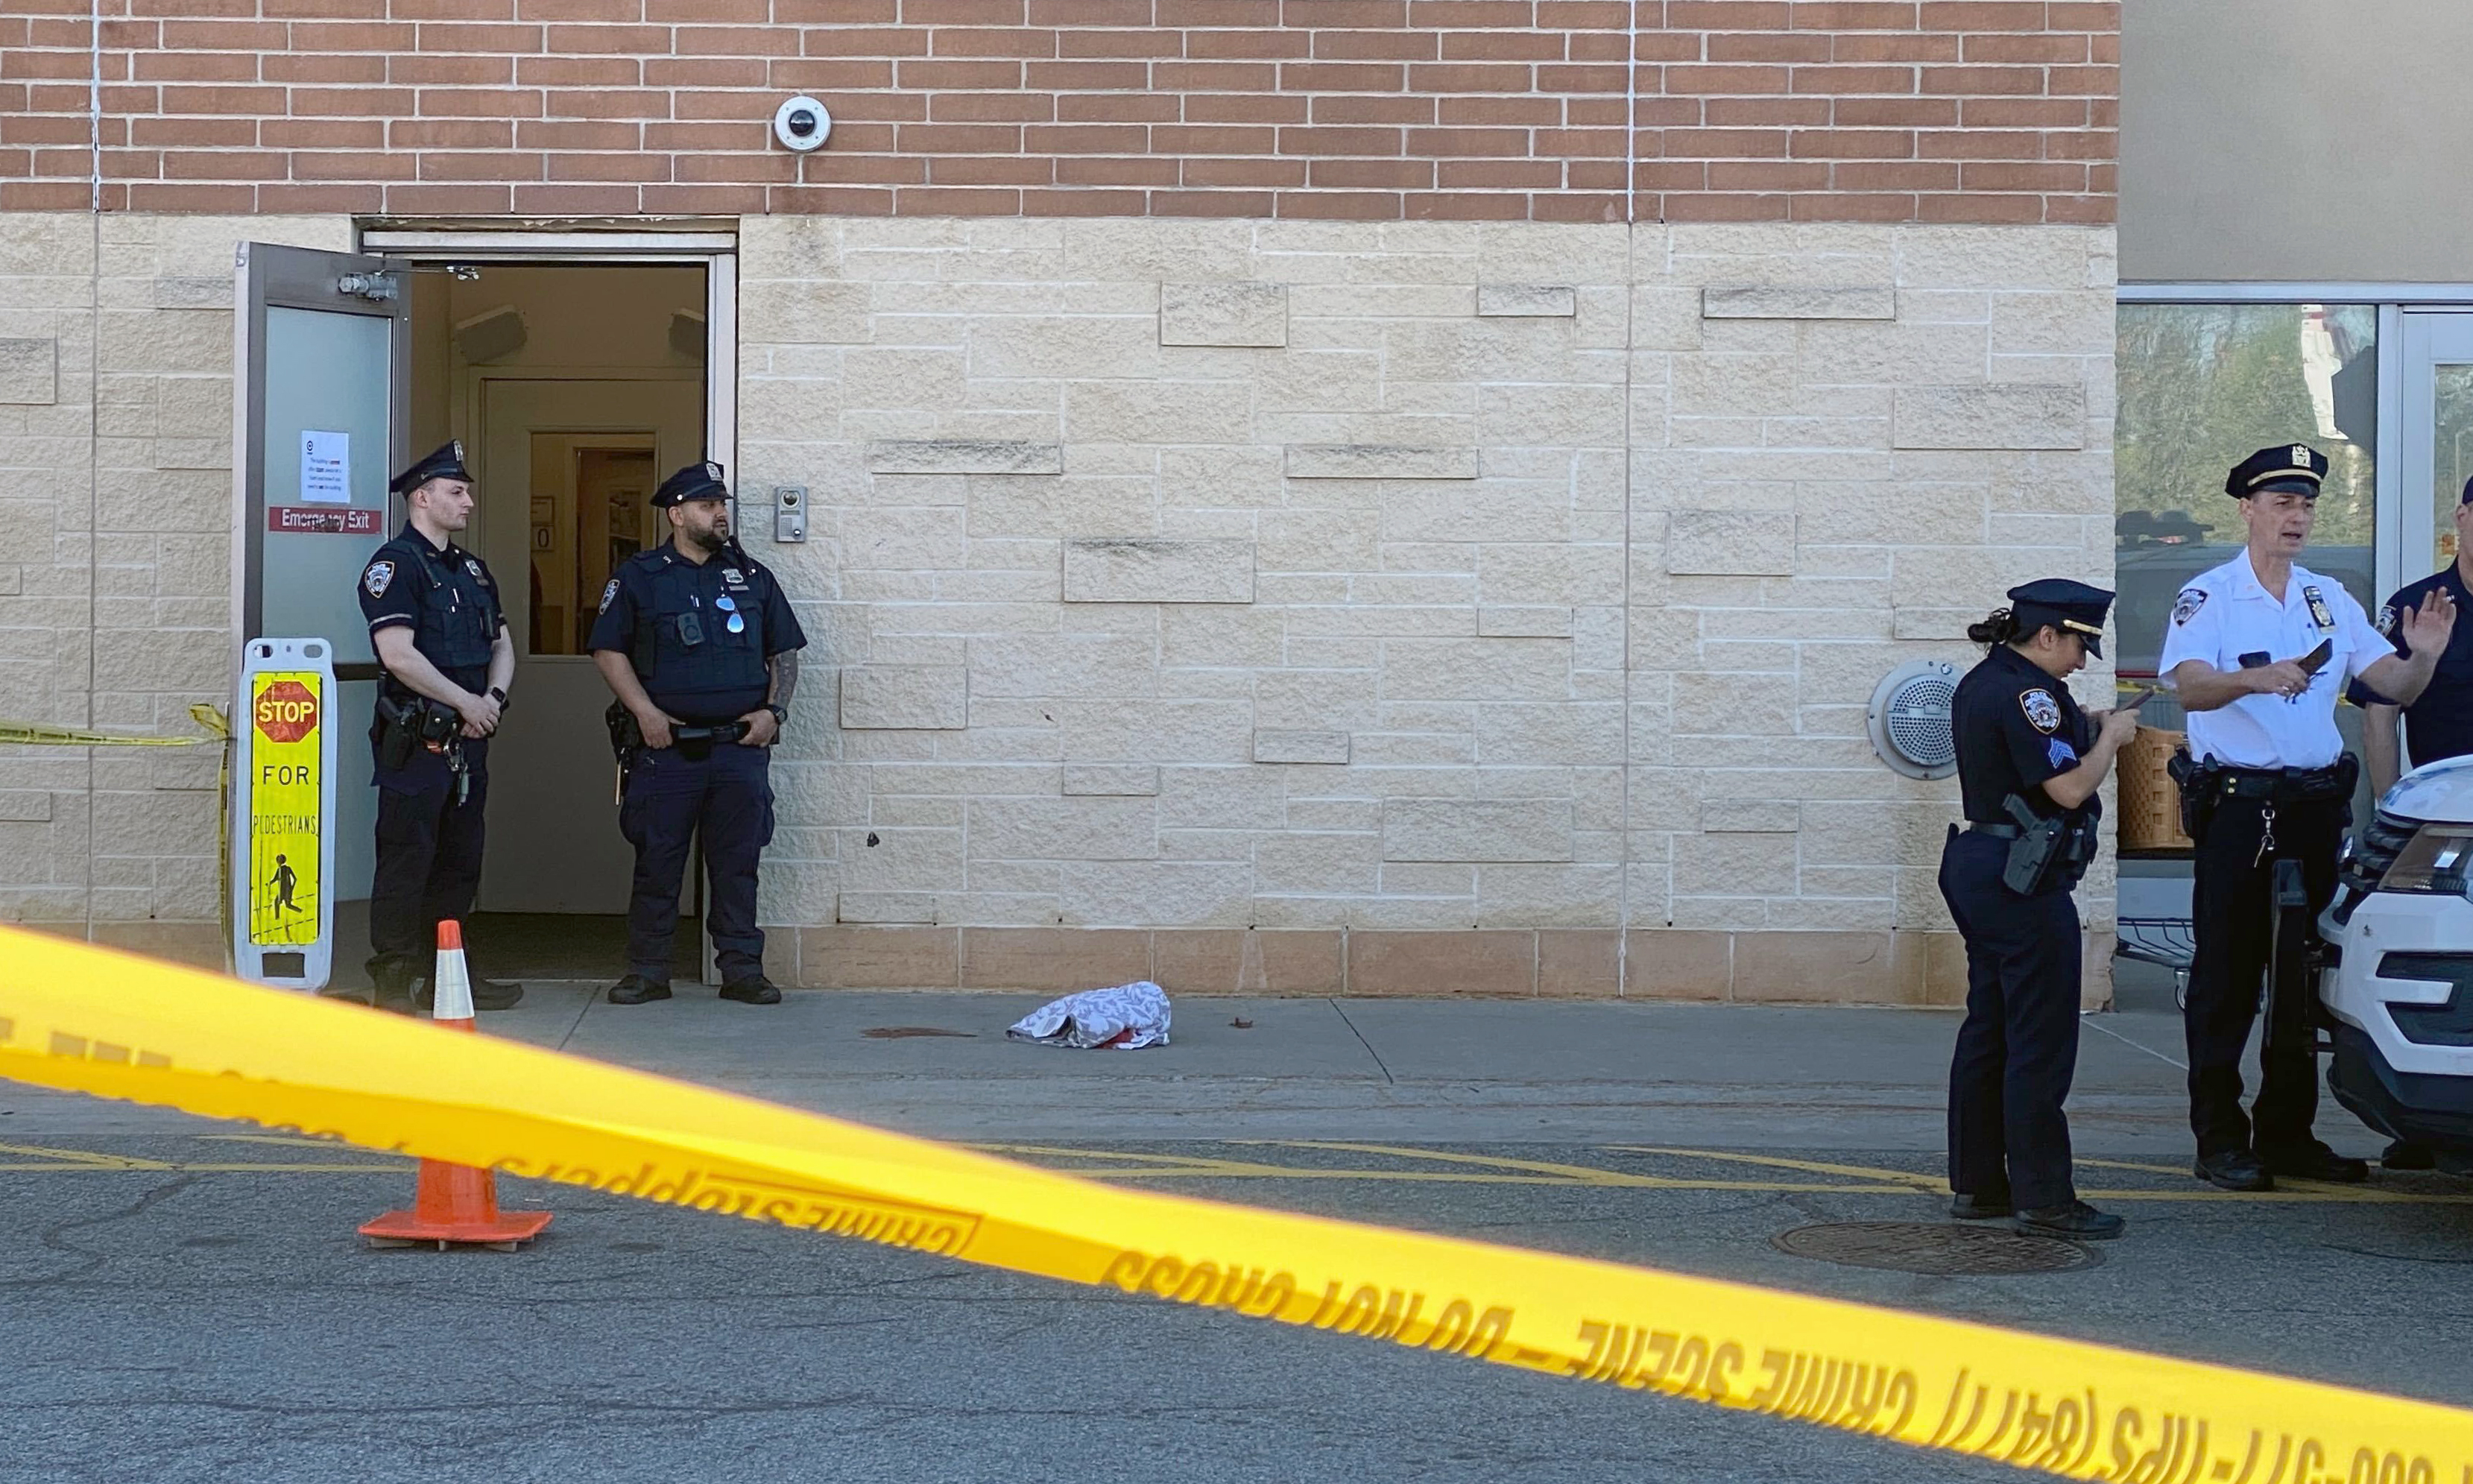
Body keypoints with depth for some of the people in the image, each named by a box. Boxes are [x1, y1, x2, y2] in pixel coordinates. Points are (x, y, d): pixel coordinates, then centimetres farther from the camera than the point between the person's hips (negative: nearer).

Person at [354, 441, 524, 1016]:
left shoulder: (472, 569, 19)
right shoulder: (396, 564, -8)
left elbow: (502, 644, 20)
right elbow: (398, 653, -18)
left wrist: (493, 698, 0)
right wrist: (465, 702, -13)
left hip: (468, 739, 9)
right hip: (416, 739, -9)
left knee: (460, 862, 11)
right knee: (407, 861, -7)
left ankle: (446, 977, 19)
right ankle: (393, 983, -4)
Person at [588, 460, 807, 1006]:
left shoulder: (752, 578, 12)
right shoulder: (639, 577, 4)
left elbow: (784, 652, 15)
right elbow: (609, 650, 2)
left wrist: (774, 710, 1)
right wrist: (645, 711, -9)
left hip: (741, 746, 2)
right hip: (665, 748, -2)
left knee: (737, 864, 3)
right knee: (656, 863, 1)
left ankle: (742, 970, 9)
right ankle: (647, 972, 9)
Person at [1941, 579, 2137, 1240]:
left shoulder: (1980, 683, 14)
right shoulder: (2027, 693, -16)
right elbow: (2070, 789, -19)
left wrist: (2085, 728, 12)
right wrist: (2109, 738, -4)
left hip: (1974, 863, 10)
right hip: (2023, 880, -10)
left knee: (1988, 1030, 14)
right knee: (2040, 1040, -6)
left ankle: (1976, 1184, 19)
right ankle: (2043, 1198, -3)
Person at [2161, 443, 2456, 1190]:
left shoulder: (2331, 600, 14)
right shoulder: (2208, 597, -2)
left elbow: (2394, 687, 7)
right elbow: (2188, 685, -18)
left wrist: (2424, 657, -15)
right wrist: (2259, 679, -37)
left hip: (2315, 807, 5)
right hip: (2236, 808, -5)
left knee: (2303, 978, 9)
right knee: (2226, 979, -3)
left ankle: (2288, 1135, 17)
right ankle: (2220, 1142, 1)